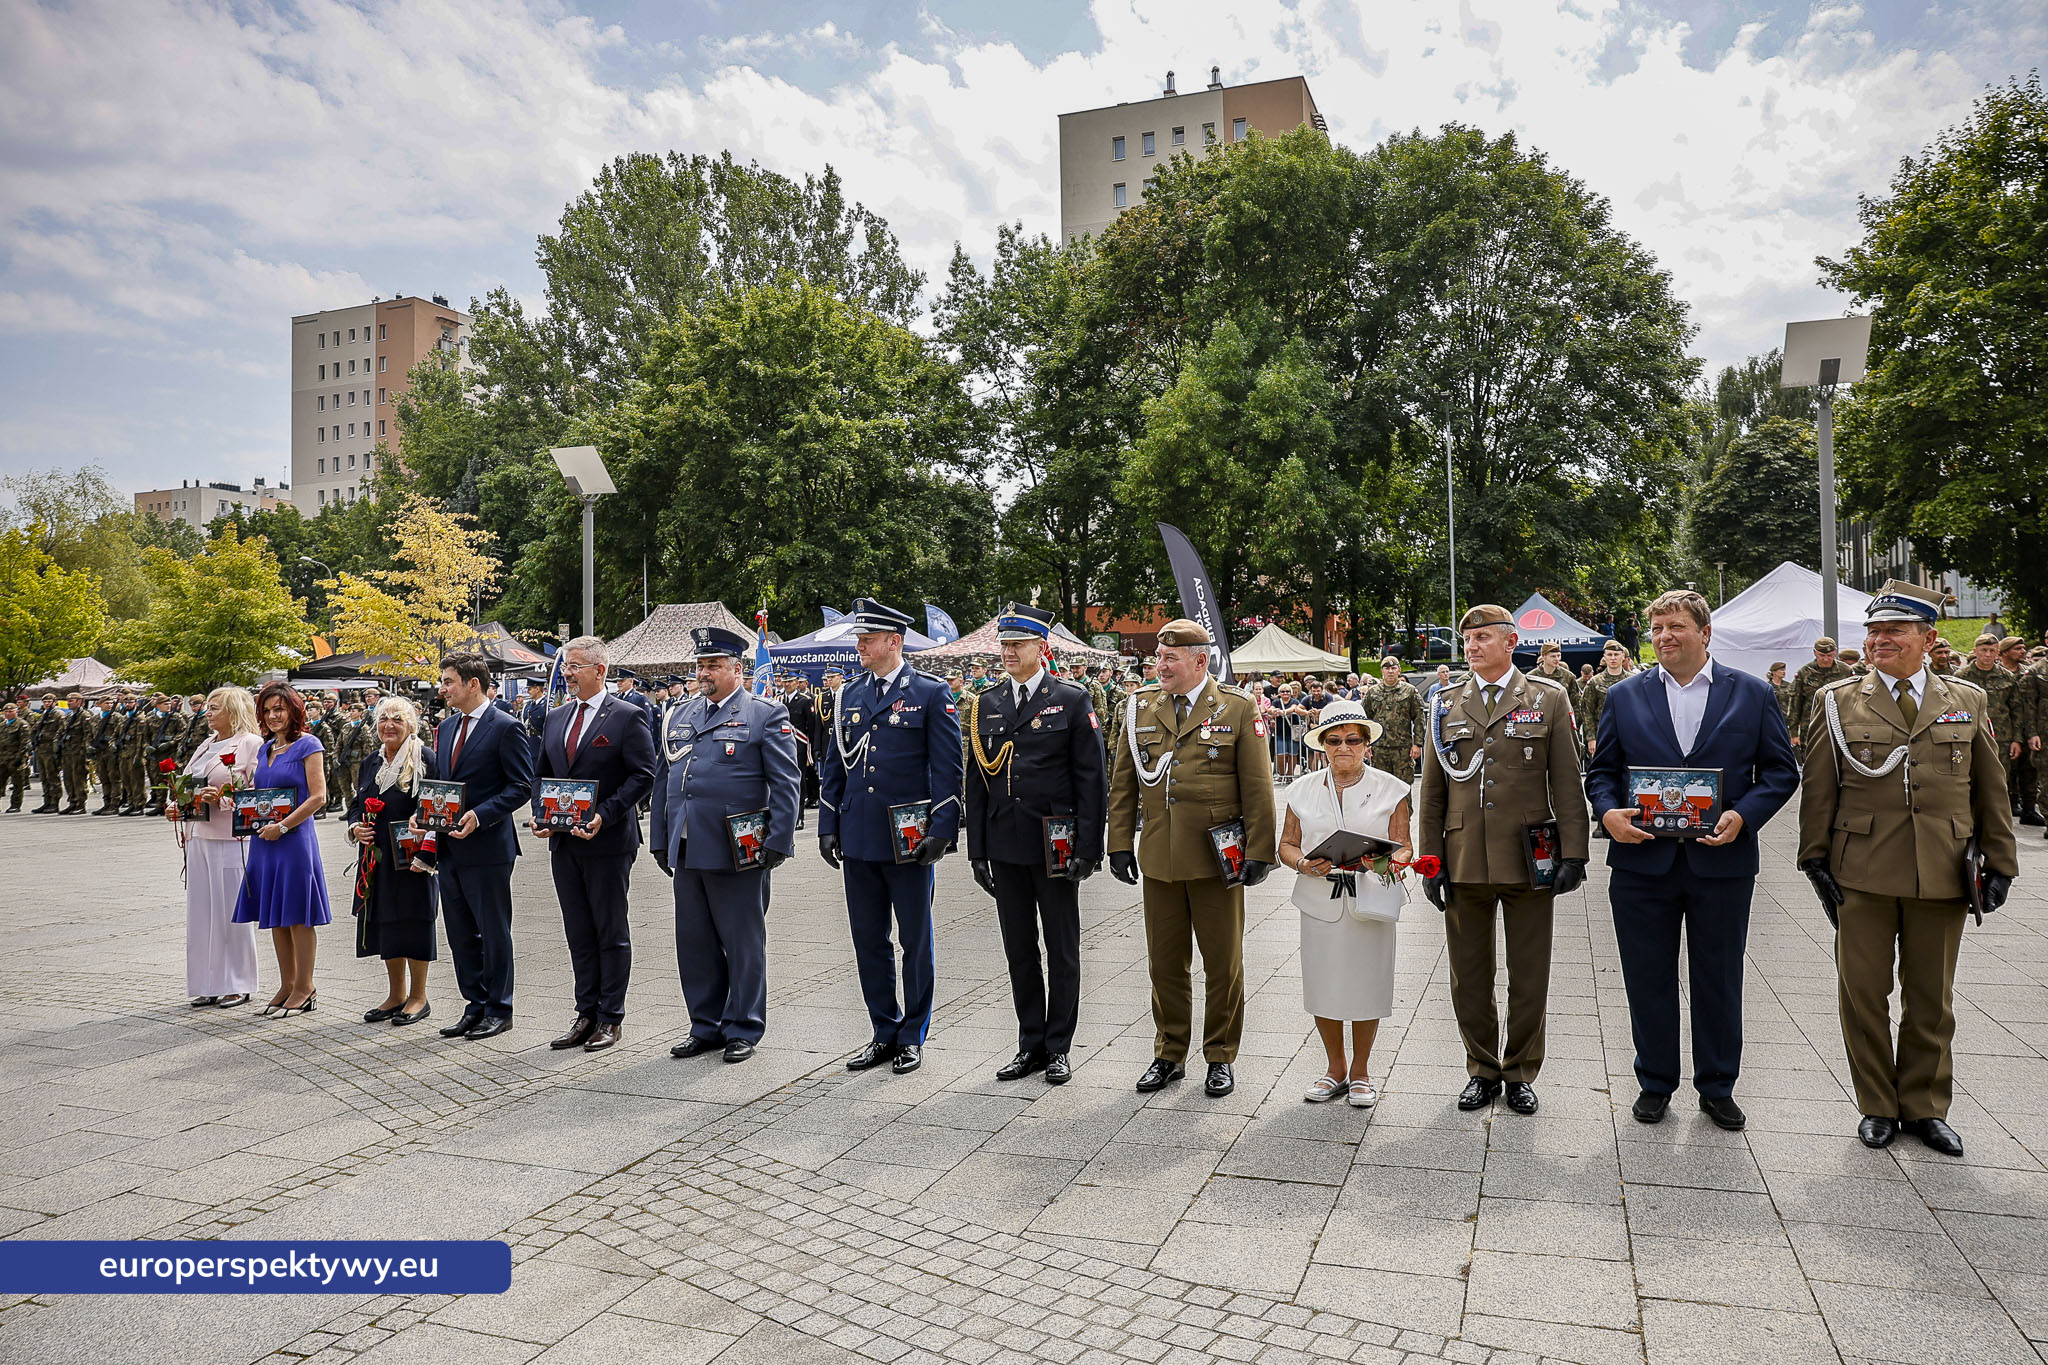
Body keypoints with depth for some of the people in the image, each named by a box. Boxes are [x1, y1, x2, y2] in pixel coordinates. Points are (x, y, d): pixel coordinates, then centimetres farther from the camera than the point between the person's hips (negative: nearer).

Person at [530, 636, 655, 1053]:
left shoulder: (628, 717, -7)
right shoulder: (557, 718, 13)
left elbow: (642, 776, -12)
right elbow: (540, 773, 17)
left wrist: (604, 816, -20)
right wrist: (540, 816, 0)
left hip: (608, 841, -6)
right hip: (563, 842, 6)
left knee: (611, 932, 3)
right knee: (578, 933, 12)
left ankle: (610, 1018, 13)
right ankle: (586, 1014, 21)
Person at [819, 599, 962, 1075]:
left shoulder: (930, 693, -5)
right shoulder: (851, 695, 11)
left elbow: (948, 768, -7)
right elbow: (834, 764, 15)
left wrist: (942, 830, -14)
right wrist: (828, 826, 9)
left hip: (908, 840, -5)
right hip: (859, 839, 5)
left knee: (915, 941, 6)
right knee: (868, 940, 11)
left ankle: (913, 1036, 19)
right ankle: (885, 1033, 25)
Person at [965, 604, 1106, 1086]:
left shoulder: (1073, 701, -3)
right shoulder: (984, 705, 8)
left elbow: (1091, 780, -5)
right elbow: (976, 781, 10)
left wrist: (1087, 847, -11)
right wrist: (977, 850, 6)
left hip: (1055, 846, -4)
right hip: (1005, 847, 4)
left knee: (1062, 951, 7)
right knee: (1019, 951, 11)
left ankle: (1059, 1047, 19)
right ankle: (1031, 1045, 23)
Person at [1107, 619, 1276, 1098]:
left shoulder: (1238, 709, -2)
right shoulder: (1140, 708, 7)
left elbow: (1257, 787, -3)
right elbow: (1123, 784, 10)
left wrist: (1259, 852, -7)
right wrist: (1121, 843, 5)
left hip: (1217, 859, -3)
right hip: (1159, 859, 3)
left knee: (1222, 964, 7)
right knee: (1165, 963, 11)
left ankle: (1220, 1058, 22)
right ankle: (1170, 1054, 26)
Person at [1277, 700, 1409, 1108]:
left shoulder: (1390, 789, 3)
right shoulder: (1303, 790, 7)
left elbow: (1404, 848, 1)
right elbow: (1287, 844, 8)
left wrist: (1389, 860, -22)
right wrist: (1304, 864, -13)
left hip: (1371, 901, -1)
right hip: (1320, 901, 2)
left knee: (1367, 985, 4)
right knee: (1322, 984, 5)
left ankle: (1361, 1070, 24)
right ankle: (1335, 1068, 25)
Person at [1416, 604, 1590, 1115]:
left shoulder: (1549, 699, 3)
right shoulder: (1446, 705, 7)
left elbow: (1567, 782, 1)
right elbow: (1433, 790, 8)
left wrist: (1573, 854, -6)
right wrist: (1430, 860, 3)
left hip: (1529, 860, -2)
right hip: (1463, 861, 2)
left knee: (1529, 977, 8)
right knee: (1468, 976, 10)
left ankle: (1520, 1073, 25)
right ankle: (1482, 1070, 26)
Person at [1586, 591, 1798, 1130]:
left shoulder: (1753, 695, 3)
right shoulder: (1624, 696, 5)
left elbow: (1781, 771, 4)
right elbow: (1602, 771, 8)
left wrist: (1743, 816, -13)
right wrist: (1608, 812, -12)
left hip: (1723, 860, 0)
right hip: (1642, 860, 1)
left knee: (1719, 980, 11)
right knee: (1648, 980, 9)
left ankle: (1717, 1088, 28)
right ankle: (1655, 1084, 25)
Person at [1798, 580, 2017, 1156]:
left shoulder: (1969, 702, 8)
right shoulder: (1838, 702, 3)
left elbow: (1991, 789, 10)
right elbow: (1818, 788, 2)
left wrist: (1999, 863, 5)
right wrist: (1815, 859, -2)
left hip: (1942, 876, 2)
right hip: (1862, 874, -1)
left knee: (1931, 998, 11)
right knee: (1863, 993, 5)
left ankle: (1925, 1106, 27)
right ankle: (1878, 1106, 21)